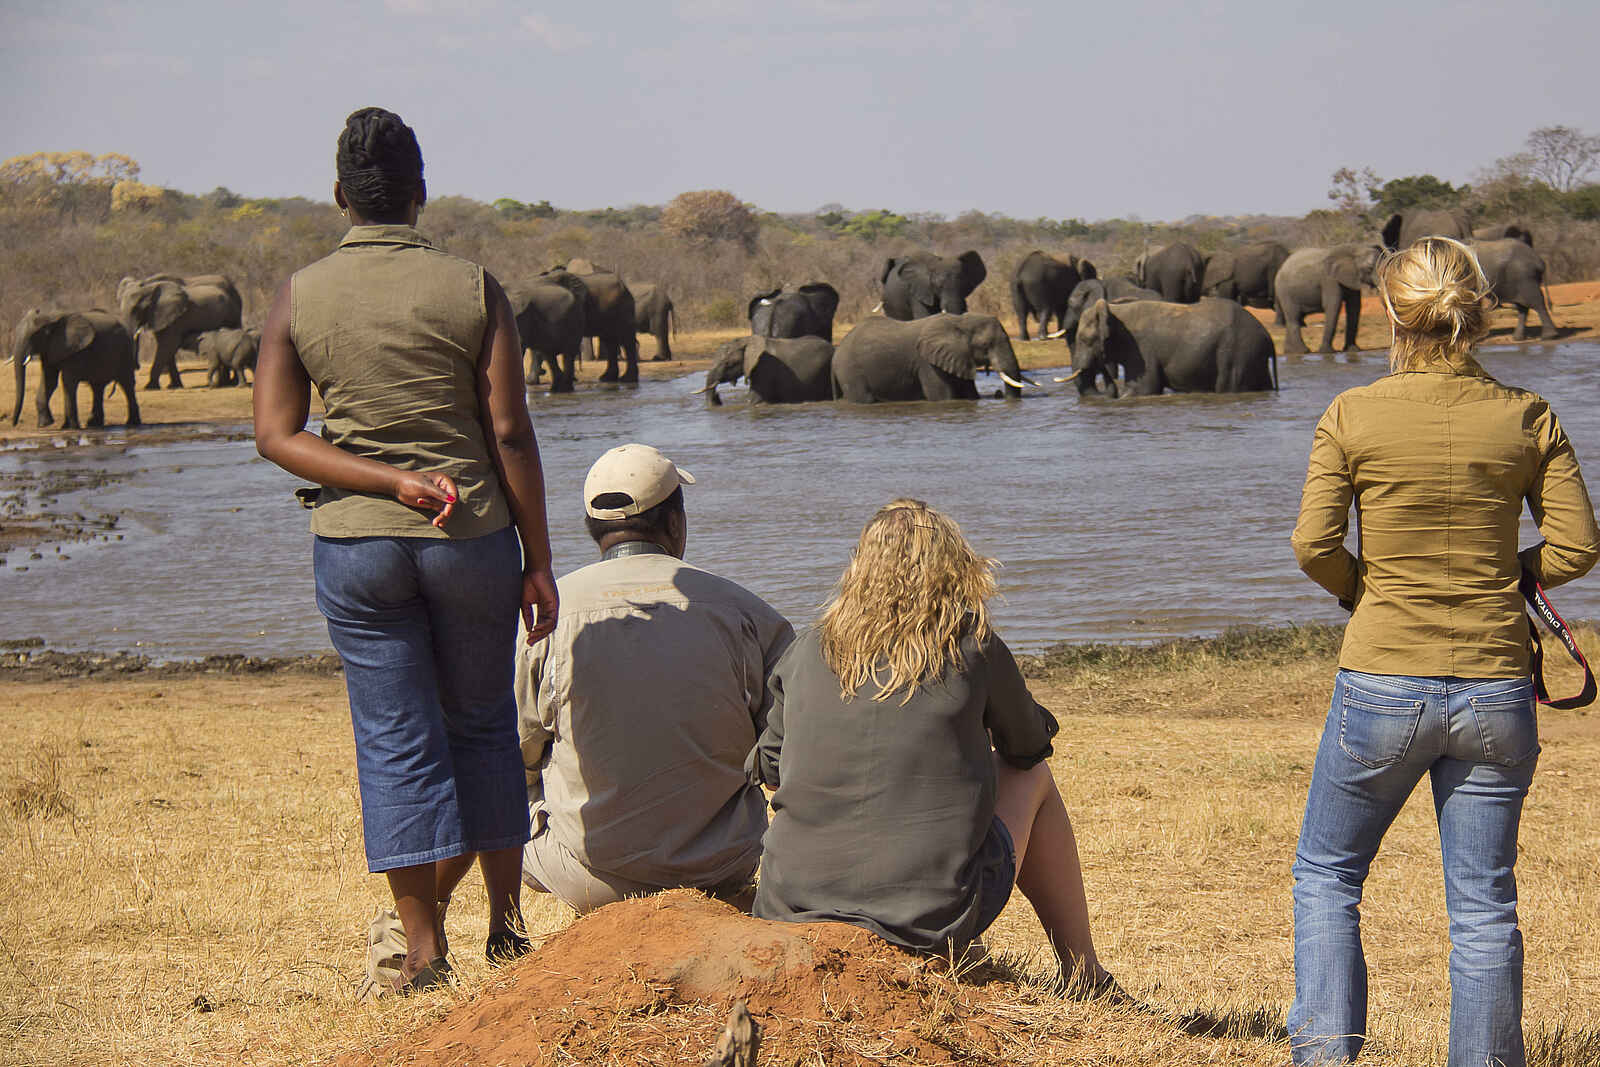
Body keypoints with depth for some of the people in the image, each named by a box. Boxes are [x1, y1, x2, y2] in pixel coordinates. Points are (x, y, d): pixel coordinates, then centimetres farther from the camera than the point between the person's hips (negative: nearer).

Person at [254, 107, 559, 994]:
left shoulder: (300, 298, -1)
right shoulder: (472, 290, -5)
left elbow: (278, 435, -6)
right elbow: (510, 434, -7)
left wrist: (389, 481, -9)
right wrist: (537, 560, -2)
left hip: (354, 545, 0)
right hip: (473, 535, 0)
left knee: (396, 741, 5)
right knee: (484, 727, 16)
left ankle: (424, 951, 5)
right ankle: (506, 925, 20)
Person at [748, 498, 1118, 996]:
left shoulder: (806, 652, 4)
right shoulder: (973, 646, -3)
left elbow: (771, 768, 15)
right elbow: (1029, 744, 14)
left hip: (791, 914, 3)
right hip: (934, 922, -3)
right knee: (1031, 776, 23)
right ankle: (1085, 979, 31)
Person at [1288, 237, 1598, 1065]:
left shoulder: (1352, 415, -7)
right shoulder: (1527, 418, -2)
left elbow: (1313, 544, -10)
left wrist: (1363, 589, 9)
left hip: (1383, 685, -1)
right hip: (1496, 687, 2)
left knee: (1326, 873, 17)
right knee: (1484, 902, 10)